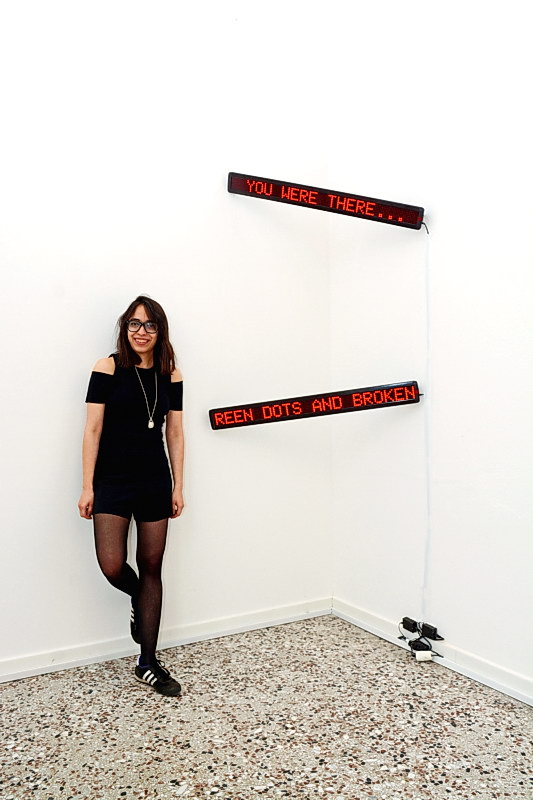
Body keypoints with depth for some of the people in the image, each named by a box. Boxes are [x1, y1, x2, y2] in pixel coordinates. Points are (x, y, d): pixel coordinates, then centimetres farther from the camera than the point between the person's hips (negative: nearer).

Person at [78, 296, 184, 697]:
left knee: (151, 567, 7)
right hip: (112, 480, -2)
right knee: (113, 566, -13)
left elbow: (175, 433, 7)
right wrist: (87, 487, -8)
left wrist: (178, 487, 4)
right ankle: (138, 600, 26)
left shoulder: (171, 374, 4)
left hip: (155, 482, 3)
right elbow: (93, 430, -5)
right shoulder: (107, 369, -5)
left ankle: (148, 663, 20)